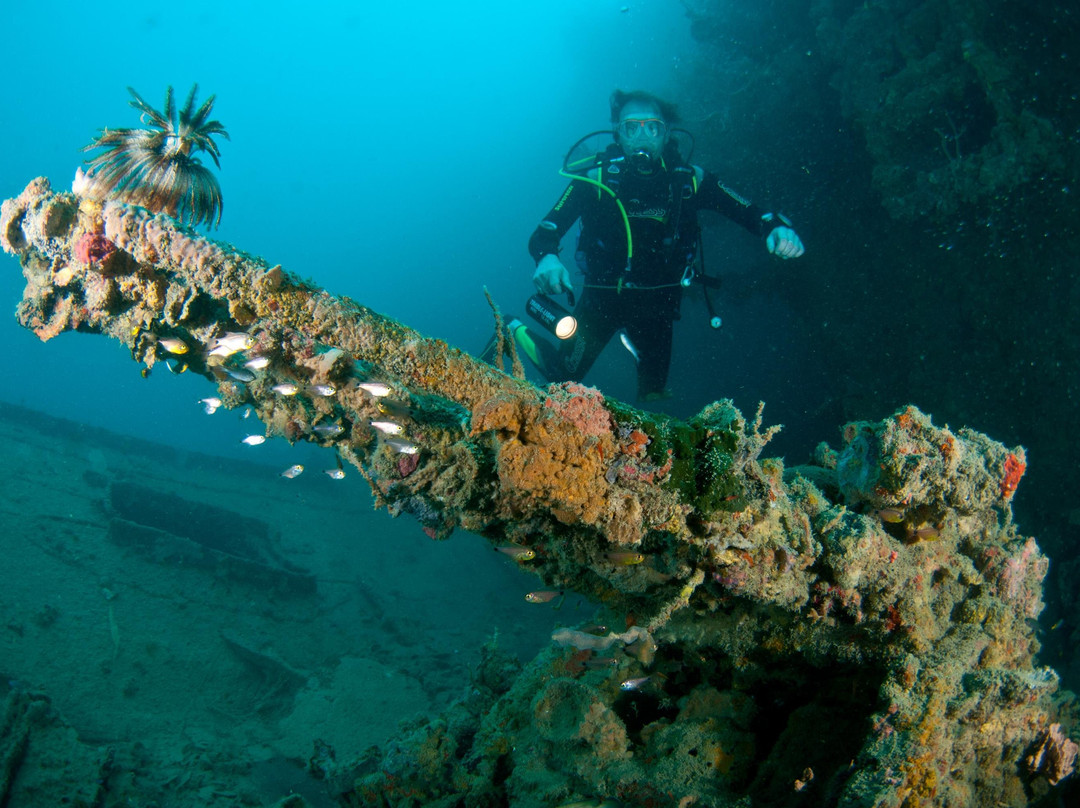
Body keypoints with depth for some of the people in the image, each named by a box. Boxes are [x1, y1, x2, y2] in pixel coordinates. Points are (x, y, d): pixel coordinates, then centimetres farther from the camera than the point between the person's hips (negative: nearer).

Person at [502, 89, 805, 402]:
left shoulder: (690, 180, -9)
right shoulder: (595, 180, -14)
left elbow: (750, 212, -10)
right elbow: (544, 233, -20)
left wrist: (777, 229, -33)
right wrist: (547, 259, -44)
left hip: (657, 303, 3)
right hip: (602, 296, -2)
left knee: (654, 393, 14)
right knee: (563, 380, -1)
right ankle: (515, 329, 29)